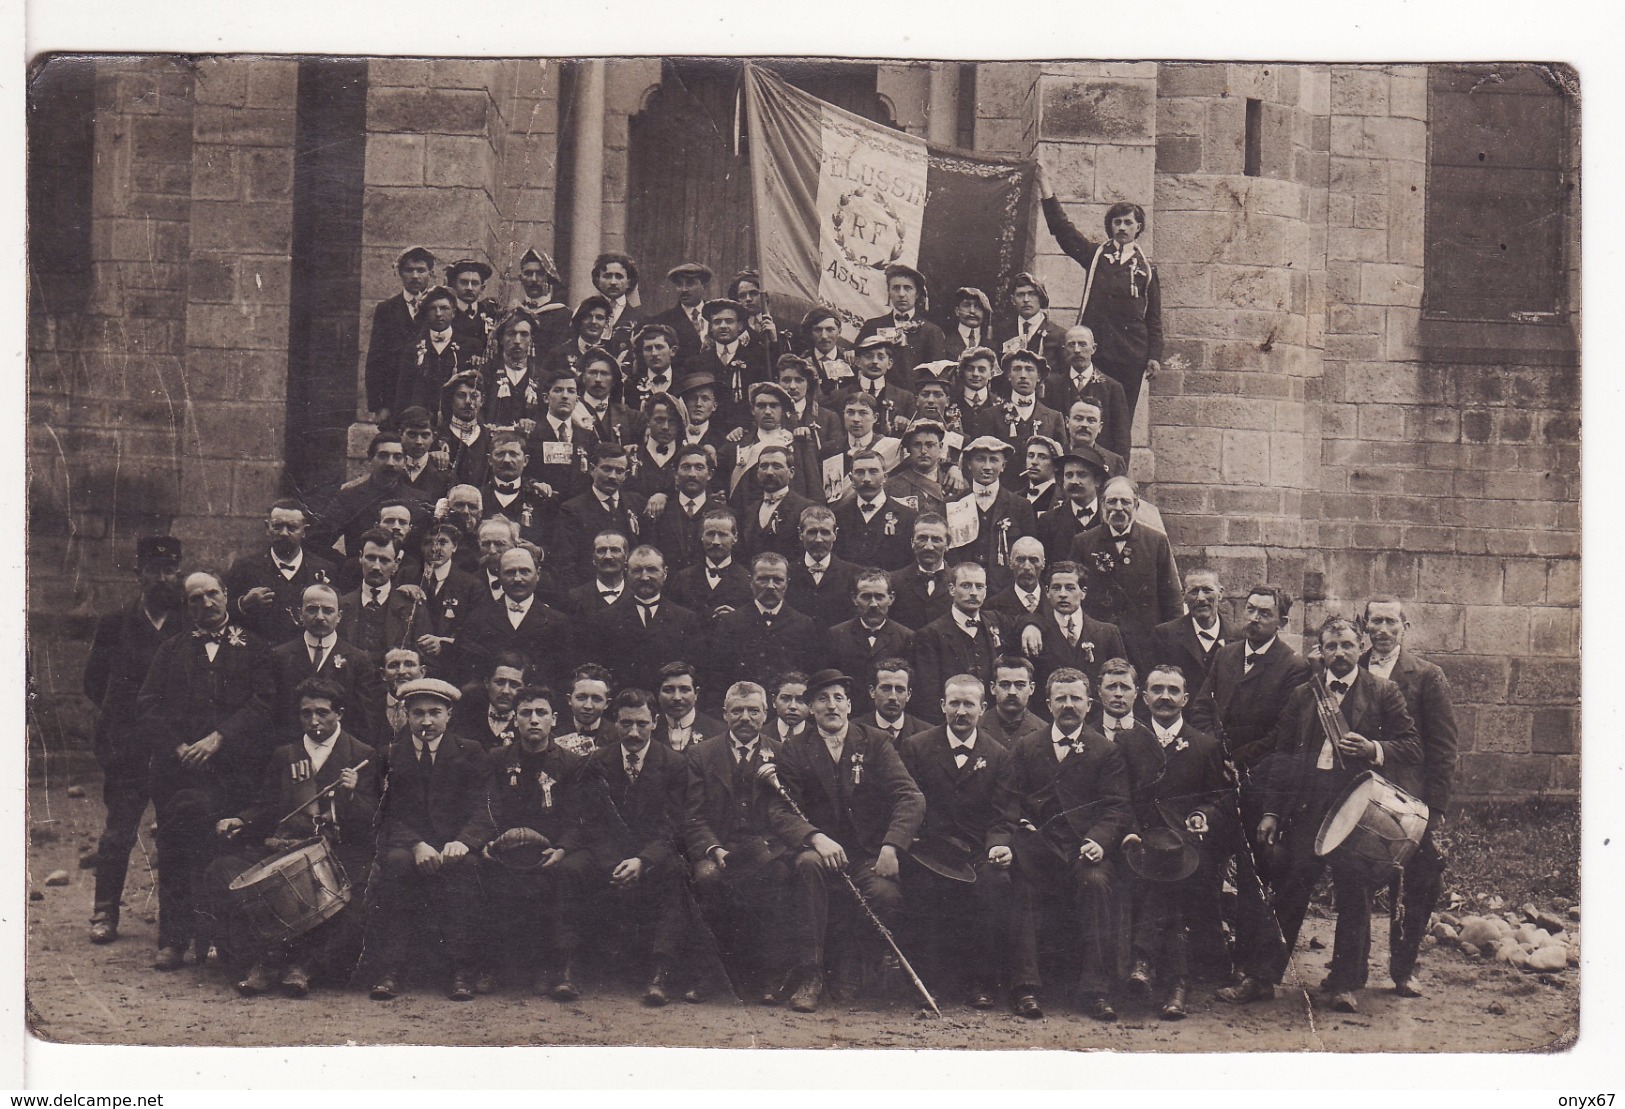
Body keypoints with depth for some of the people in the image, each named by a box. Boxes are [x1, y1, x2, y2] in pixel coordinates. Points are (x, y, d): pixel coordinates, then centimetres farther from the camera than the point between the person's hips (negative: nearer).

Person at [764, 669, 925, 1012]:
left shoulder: (875, 745, 7)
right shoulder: (795, 751, 6)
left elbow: (911, 799, -4)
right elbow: (782, 813, -5)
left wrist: (891, 846, -21)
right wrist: (816, 838, -26)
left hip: (869, 853, 0)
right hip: (820, 847, 0)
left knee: (887, 893, -31)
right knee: (810, 863, -35)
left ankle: (852, 965, -1)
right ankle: (810, 975, -27)